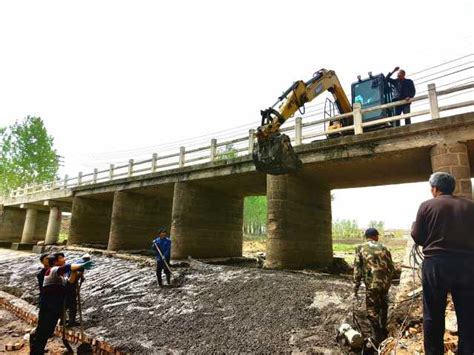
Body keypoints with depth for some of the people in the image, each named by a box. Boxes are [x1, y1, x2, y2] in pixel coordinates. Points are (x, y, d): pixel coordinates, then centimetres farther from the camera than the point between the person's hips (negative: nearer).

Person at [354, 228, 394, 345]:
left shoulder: (360, 248, -1)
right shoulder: (383, 248, 9)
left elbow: (357, 268, -6)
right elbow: (391, 267, 10)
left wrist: (356, 287, -1)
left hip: (372, 284, -4)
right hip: (385, 283, 5)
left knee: (372, 310, 8)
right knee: (383, 306, 25)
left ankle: (377, 339, 13)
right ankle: (383, 332, 41)